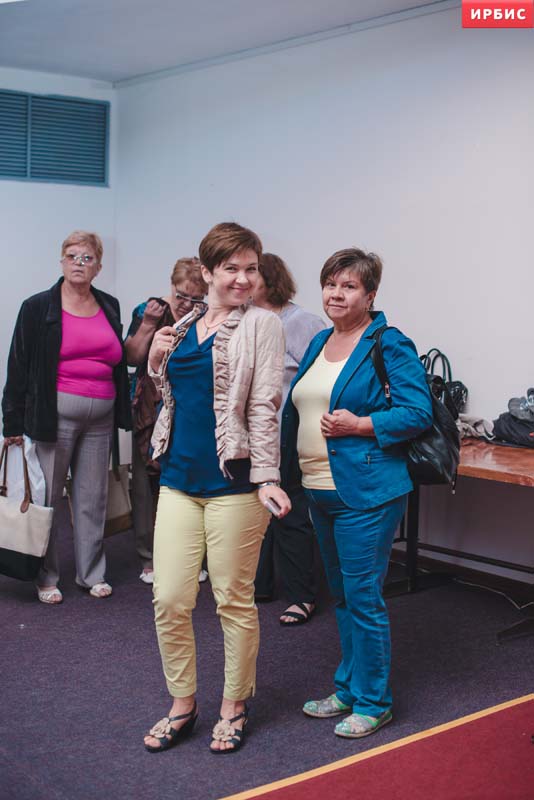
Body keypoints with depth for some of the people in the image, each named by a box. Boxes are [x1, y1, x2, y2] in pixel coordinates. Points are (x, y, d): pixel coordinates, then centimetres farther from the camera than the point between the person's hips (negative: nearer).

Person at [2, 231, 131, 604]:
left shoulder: (110, 307, 12)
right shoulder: (39, 307, -1)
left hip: (100, 418, 4)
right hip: (55, 415, -4)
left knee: (93, 497, 10)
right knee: (47, 496, 1)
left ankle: (92, 573, 21)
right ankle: (46, 577, 13)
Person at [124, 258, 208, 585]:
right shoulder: (148, 310, 1)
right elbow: (132, 357, -4)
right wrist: (148, 325, -14)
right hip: (152, 416, -1)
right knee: (149, 482, 2)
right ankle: (150, 557, 13)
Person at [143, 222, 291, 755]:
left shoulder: (260, 325, -3)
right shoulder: (183, 327, 13)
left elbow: (264, 405, -10)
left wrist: (266, 477, -18)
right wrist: (155, 364, 3)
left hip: (233, 481, -5)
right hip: (179, 478, 5)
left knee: (234, 600, 6)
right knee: (169, 600, 5)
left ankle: (233, 707, 25)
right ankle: (182, 705, 25)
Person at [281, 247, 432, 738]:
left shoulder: (390, 345, -10)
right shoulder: (319, 343, 13)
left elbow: (419, 413, -15)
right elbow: (300, 407, 21)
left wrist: (359, 425, -21)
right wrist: (290, 470, 13)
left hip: (367, 493, -8)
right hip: (321, 490, 8)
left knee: (363, 597, -2)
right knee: (341, 595, 18)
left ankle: (373, 702, 14)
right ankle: (348, 689, 31)